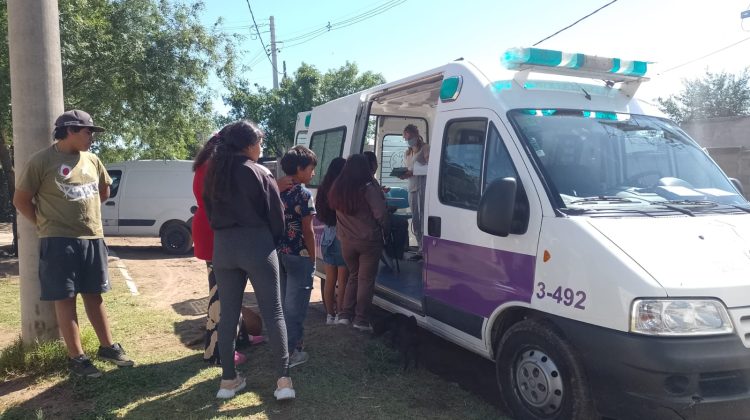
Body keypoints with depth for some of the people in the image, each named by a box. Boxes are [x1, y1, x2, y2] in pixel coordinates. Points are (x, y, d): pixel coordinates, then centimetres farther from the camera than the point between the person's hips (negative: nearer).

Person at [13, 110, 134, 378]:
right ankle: (76, 358, 9)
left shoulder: (92, 160, 8)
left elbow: (104, 191, 23)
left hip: (93, 238, 5)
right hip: (59, 241, -5)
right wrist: (46, 224, -5)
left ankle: (107, 347, 24)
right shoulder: (42, 160, -8)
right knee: (65, 298, 2)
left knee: (94, 295, 14)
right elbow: (21, 200, -4)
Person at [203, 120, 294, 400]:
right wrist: (273, 244, 10)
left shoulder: (214, 173, 7)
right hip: (257, 245, -5)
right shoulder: (259, 173, -9)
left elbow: (210, 211, 12)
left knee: (228, 314, 11)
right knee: (273, 312, 1)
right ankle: (284, 379, 1)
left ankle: (228, 379, 17)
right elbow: (275, 214, -5)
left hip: (223, 246, 5)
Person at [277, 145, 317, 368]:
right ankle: (291, 352, 7)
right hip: (298, 256, -7)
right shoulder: (304, 194, -14)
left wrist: (279, 247, 15)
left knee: (282, 302, 18)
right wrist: (313, 258, -7)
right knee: (295, 305, 1)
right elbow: (307, 230, -14)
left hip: (278, 253, 7)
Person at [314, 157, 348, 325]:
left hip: (327, 235, 7)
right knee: (342, 280, 3)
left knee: (330, 279, 14)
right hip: (342, 237, -7)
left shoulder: (323, 189, 5)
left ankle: (330, 315, 22)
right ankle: (340, 315, 10)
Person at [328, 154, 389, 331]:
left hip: (346, 241, 5)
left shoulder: (337, 188, 2)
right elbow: (381, 214, -17)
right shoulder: (368, 188, -16)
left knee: (353, 276, 19)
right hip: (368, 240, -5)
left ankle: (346, 315, 17)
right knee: (366, 279, 4)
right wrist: (385, 230, 2)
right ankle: (361, 320, 7)